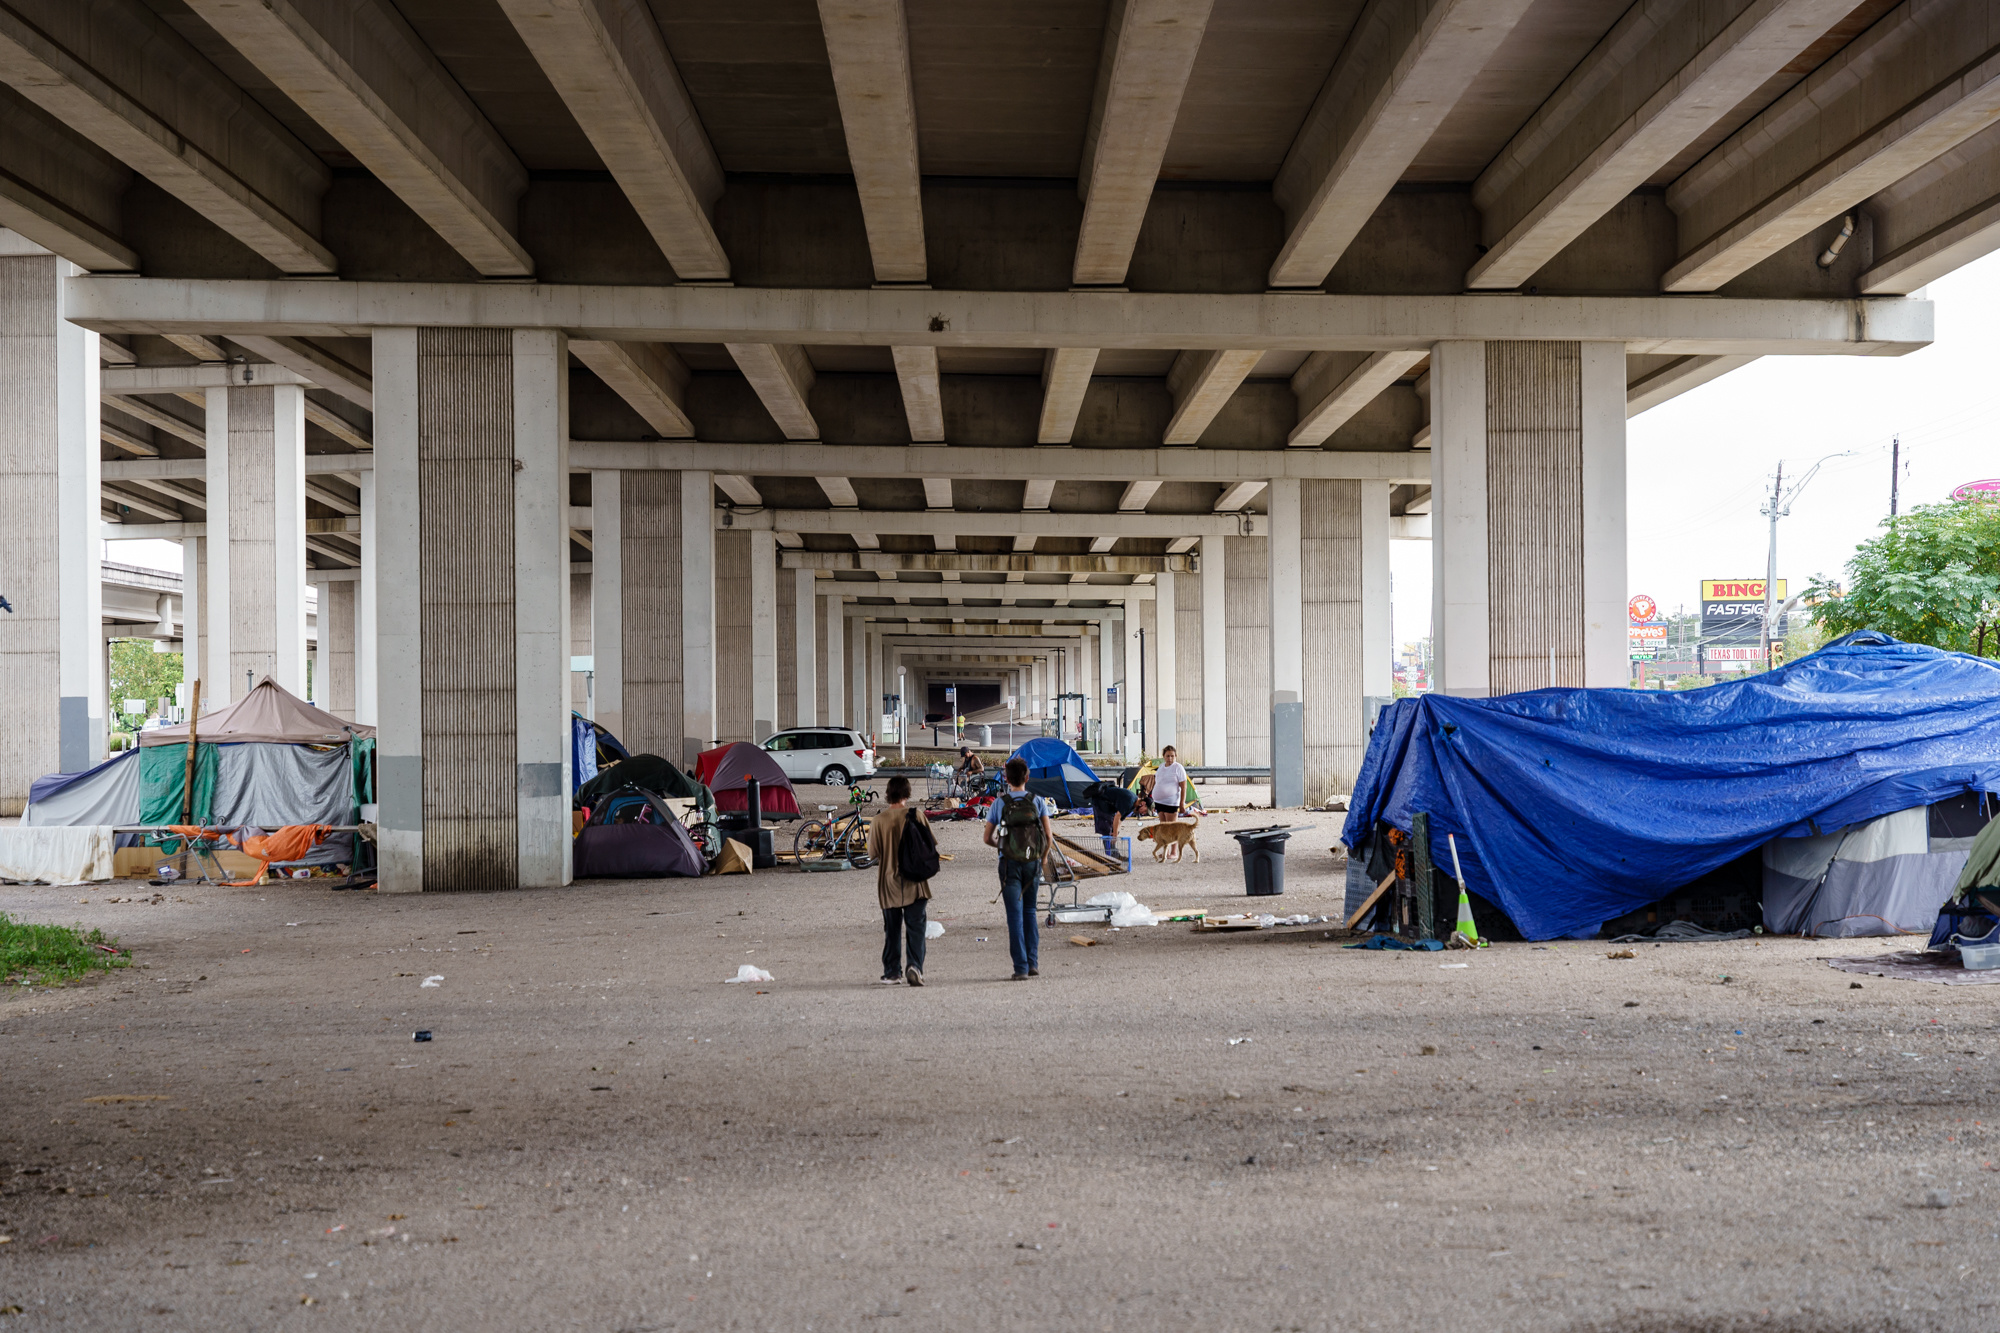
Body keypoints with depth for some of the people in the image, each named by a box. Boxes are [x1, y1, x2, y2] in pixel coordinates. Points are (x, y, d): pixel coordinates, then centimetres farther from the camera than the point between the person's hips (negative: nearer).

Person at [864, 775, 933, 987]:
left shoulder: (878, 821, -7)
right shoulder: (917, 816, -7)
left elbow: (873, 854, -4)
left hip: (888, 882, 1)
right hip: (915, 882, -1)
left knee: (892, 929, 12)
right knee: (915, 927, 1)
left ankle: (892, 972, 15)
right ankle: (915, 966, -16)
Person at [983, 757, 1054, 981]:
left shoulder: (999, 804, -1)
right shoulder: (1037, 802, 0)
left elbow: (987, 838, 2)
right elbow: (1049, 836, -4)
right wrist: (1043, 857, 13)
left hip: (1009, 864, -1)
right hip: (1032, 862, 1)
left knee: (1015, 915, 0)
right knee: (1029, 912, 15)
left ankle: (1021, 967, -5)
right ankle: (1033, 963, 10)